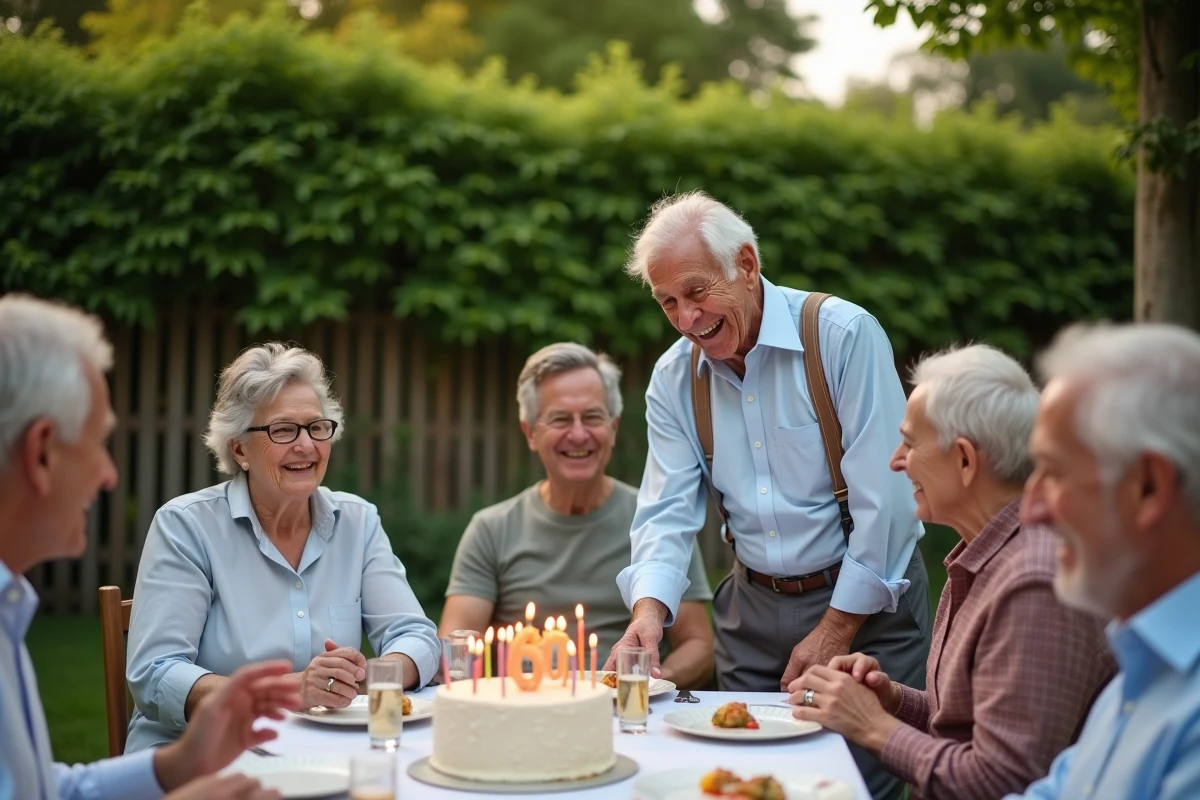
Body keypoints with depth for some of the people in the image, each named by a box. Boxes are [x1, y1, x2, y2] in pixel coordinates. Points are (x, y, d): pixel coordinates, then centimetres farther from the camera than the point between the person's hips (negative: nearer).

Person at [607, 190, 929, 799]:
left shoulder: (844, 335, -16)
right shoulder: (673, 378, 2)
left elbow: (886, 494, -17)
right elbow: (667, 512, -1)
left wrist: (837, 626, -15)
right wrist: (650, 607, -20)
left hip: (864, 604, -4)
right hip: (752, 611, 5)